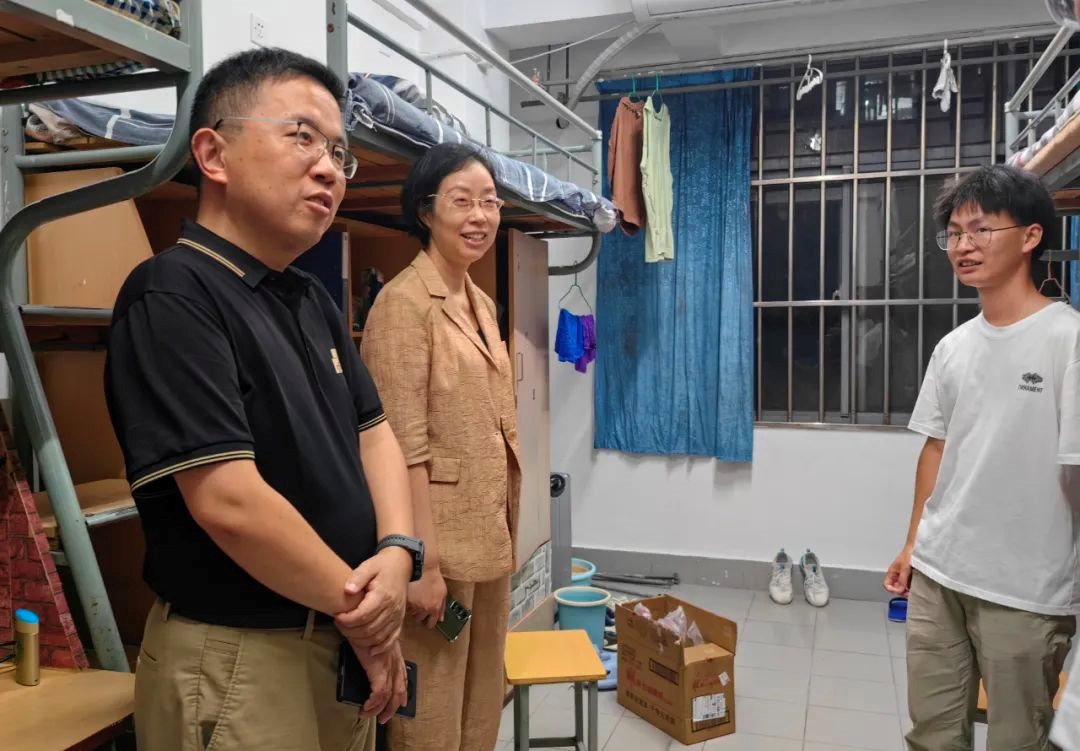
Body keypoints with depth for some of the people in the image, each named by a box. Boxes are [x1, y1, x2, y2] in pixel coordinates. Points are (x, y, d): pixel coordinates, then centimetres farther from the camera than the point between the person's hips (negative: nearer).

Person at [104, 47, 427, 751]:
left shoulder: (313, 301, 9)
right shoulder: (172, 296, -17)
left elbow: (374, 431, 8)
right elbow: (229, 502, -24)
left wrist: (397, 554, -9)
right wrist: (360, 610, -13)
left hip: (343, 643, 8)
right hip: (237, 657, -8)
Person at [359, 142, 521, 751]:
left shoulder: (483, 304, 11)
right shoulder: (405, 301, -14)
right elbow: (405, 446, -19)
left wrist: (506, 535, 15)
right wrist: (424, 561, -20)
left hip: (490, 536, 8)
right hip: (439, 539, -8)